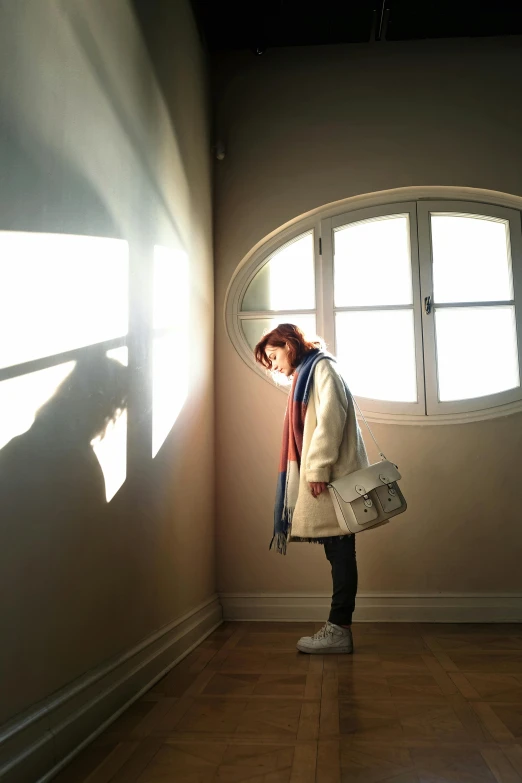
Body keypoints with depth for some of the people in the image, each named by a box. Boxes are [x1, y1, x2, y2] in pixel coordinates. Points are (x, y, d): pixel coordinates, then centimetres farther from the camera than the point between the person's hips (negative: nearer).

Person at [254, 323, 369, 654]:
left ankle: (339, 630, -2)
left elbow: (331, 418, -14)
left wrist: (318, 469, -19)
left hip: (333, 476, -9)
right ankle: (338, 628, 10)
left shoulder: (321, 366, -1)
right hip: (326, 475, 9)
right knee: (338, 553, 7)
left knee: (340, 552, -5)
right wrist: (314, 470, 11)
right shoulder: (306, 376, 26)